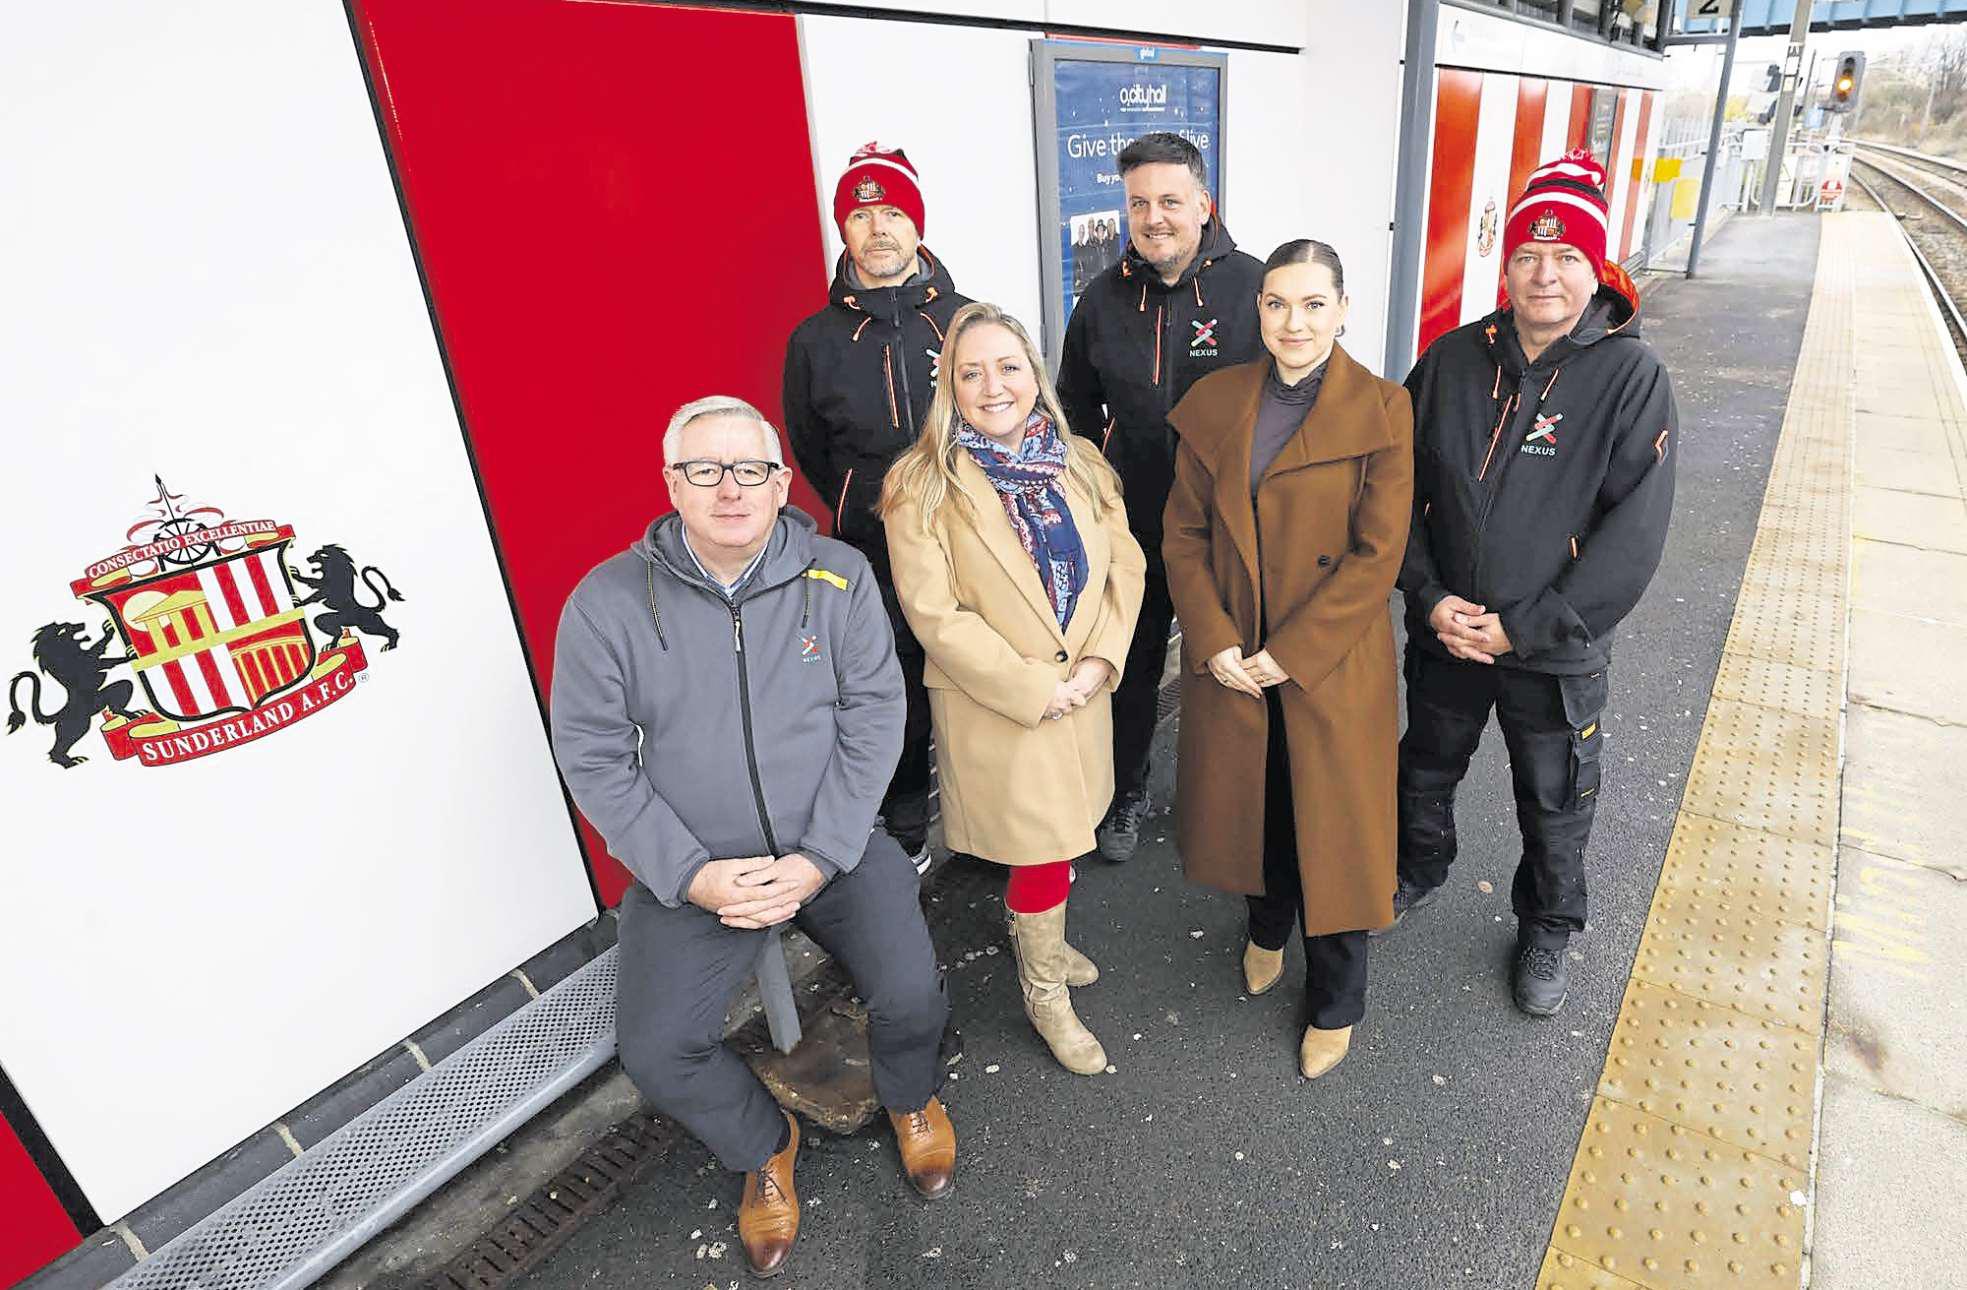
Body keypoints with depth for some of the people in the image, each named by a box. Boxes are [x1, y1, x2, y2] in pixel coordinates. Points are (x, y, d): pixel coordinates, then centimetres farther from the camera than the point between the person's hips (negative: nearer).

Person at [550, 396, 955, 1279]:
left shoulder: (838, 576, -7)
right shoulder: (607, 602, -9)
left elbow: (872, 716, -8)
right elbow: (595, 758, -7)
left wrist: (820, 857, -16)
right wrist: (691, 874, -15)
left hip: (833, 847, 0)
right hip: (692, 869, 1)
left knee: (911, 997, -15)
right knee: (656, 1054, -9)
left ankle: (910, 1099, 25)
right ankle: (764, 1147, 26)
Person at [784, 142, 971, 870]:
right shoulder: (817, 339, 2)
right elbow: (810, 453, 12)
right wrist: (873, 509, 5)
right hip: (875, 561, 0)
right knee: (898, 708, 10)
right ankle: (906, 838, 32)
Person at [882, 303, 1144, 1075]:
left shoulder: (1079, 462, 3)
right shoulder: (921, 485, -13)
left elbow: (1125, 566, 2)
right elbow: (933, 612, -17)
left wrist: (1099, 662, -12)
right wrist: (1032, 688, -18)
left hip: (1084, 692, 5)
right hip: (997, 708, -5)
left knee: (1059, 838, 18)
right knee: (1041, 847, 5)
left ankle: (1037, 942, 46)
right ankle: (1045, 993, 30)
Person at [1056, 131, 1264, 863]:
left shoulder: (1257, 288, -10)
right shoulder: (1104, 299, 1)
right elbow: (1076, 412, 13)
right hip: (1132, 528, 3)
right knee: (1131, 669, 16)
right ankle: (1127, 794, 37)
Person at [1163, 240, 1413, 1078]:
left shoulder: (1382, 413, -9)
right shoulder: (1214, 404, 1)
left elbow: (1377, 556, -13)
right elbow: (1184, 533, 0)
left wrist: (1289, 654, -17)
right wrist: (1215, 642, -11)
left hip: (1332, 666, -3)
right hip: (1230, 662, 3)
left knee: (1331, 832, 9)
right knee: (1252, 807, 20)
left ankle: (1334, 1006, 32)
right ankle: (1266, 930, 50)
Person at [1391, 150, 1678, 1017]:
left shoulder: (1631, 376, -13)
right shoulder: (1455, 358, -5)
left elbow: (1635, 532, -17)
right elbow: (1402, 485, -2)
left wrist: (1526, 628, -20)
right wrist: (1429, 598, -13)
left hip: (1557, 651, -2)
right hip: (1445, 634, 3)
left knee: (1554, 807, 16)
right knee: (1425, 769, 23)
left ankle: (1547, 931, 43)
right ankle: (1419, 870, 52)